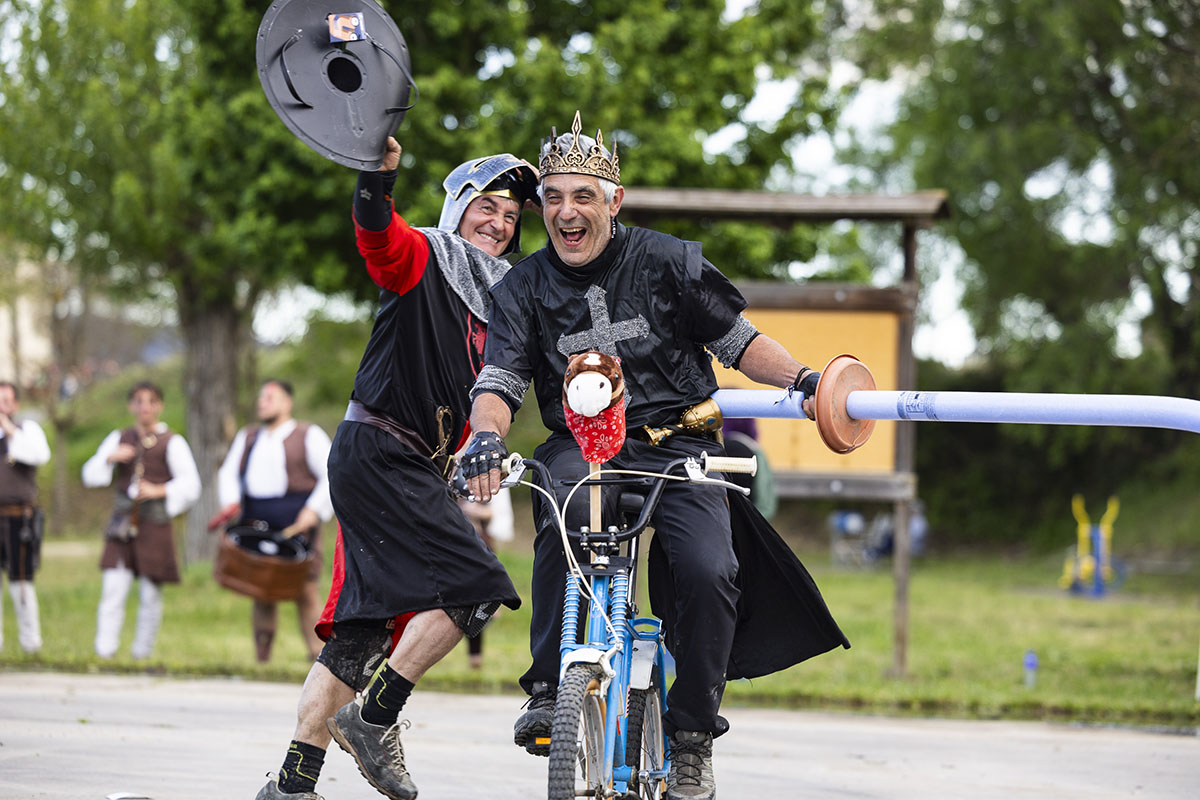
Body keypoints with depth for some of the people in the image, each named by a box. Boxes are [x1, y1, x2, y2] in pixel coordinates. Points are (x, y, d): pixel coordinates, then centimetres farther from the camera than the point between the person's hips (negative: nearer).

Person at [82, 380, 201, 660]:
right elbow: (90, 476, 11)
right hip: (122, 523, 3)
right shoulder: (119, 439, 13)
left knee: (150, 595, 2)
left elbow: (190, 485, -5)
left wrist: (159, 491, -21)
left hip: (155, 524, -3)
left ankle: (142, 653, 13)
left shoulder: (172, 442, 1)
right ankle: (104, 652, -12)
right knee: (113, 590, -9)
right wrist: (109, 458, -8)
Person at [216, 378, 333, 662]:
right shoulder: (247, 437, 22)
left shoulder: (309, 435, 5)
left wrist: (314, 510, -13)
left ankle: (319, 658, -10)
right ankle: (261, 658, 8)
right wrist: (230, 501, -1)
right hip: (255, 522, 5)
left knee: (306, 590, -11)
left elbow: (332, 477, -1)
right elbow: (228, 472, 19)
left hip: (296, 523, -4)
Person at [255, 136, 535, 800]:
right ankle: (374, 719, -8)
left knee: (362, 628, 5)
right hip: (375, 453, -8)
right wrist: (378, 176, -45)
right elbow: (378, 235, -27)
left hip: (419, 468, 8)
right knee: (475, 585, -17)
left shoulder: (497, 302, 20)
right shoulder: (423, 259, -4)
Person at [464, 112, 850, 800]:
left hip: (679, 445, 0)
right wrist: (488, 433, -25)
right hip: (583, 447, 0)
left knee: (708, 569, -25)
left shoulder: (667, 261, 2)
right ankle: (549, 689, -25)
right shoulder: (524, 290, 6)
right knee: (567, 514, -36)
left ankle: (693, 740, -7)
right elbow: (500, 380, -2)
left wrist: (801, 379, -8)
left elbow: (737, 340, 8)